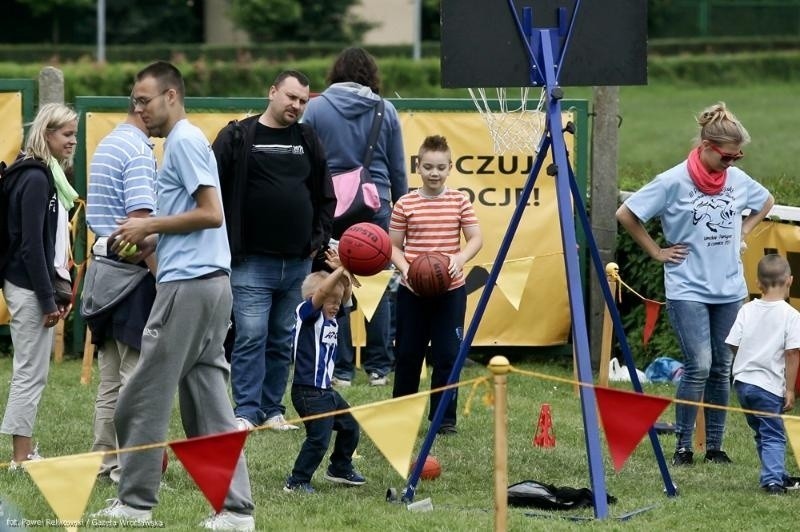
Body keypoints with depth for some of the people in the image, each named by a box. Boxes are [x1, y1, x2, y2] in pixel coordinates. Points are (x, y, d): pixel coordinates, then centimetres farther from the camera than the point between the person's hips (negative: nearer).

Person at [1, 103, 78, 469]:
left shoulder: (50, 175, 14)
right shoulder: (35, 178, -15)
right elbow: (31, 244, -19)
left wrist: (58, 291, 13)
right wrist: (47, 299, -18)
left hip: (36, 284, 10)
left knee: (30, 372, 11)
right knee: (31, 372, -6)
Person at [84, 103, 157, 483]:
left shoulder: (107, 146, 16)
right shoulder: (138, 151, -13)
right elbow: (140, 222, -21)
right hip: (132, 270, -9)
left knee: (110, 377, 12)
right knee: (137, 374, -6)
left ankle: (105, 460, 14)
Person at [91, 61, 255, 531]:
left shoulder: (185, 141, -9)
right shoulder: (183, 142, 21)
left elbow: (211, 213, -17)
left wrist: (149, 227, -10)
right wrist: (151, 242, 12)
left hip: (188, 285, -10)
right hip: (209, 283, 10)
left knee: (145, 399, -3)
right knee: (208, 403, 7)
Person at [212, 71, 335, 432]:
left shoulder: (308, 141, 12)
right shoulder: (238, 138, -2)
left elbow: (326, 195, 20)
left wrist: (319, 238, 10)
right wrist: (228, 242, -9)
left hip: (298, 263, 5)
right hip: (252, 262, -5)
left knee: (283, 340, 9)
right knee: (251, 336, -11)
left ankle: (273, 411, 16)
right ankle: (246, 412, -8)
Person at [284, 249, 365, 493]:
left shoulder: (331, 319, 12)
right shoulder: (307, 315, -11)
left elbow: (344, 293, 16)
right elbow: (322, 291, -26)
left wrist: (344, 272, -1)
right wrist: (341, 269, -27)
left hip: (326, 390, 10)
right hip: (309, 392, -10)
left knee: (350, 427, 21)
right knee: (319, 438, -15)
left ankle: (340, 469, 39)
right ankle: (297, 481, -9)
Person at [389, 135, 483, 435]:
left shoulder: (459, 202, 0)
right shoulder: (406, 205, -2)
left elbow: (476, 238, 2)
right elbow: (393, 246, 2)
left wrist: (460, 258, -17)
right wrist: (405, 267, -16)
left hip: (450, 290, 0)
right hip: (412, 292, 0)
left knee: (448, 355, -1)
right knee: (408, 354, 9)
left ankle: (445, 417, 9)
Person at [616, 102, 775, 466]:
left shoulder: (738, 180, 4)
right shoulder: (674, 182, -11)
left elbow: (766, 203, 26)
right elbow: (626, 215, -6)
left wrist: (743, 232, 12)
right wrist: (656, 252, -3)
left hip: (729, 289, 5)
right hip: (688, 289, -5)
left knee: (722, 368, 6)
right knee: (699, 365, -12)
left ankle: (715, 446, 14)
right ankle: (683, 446, -3)